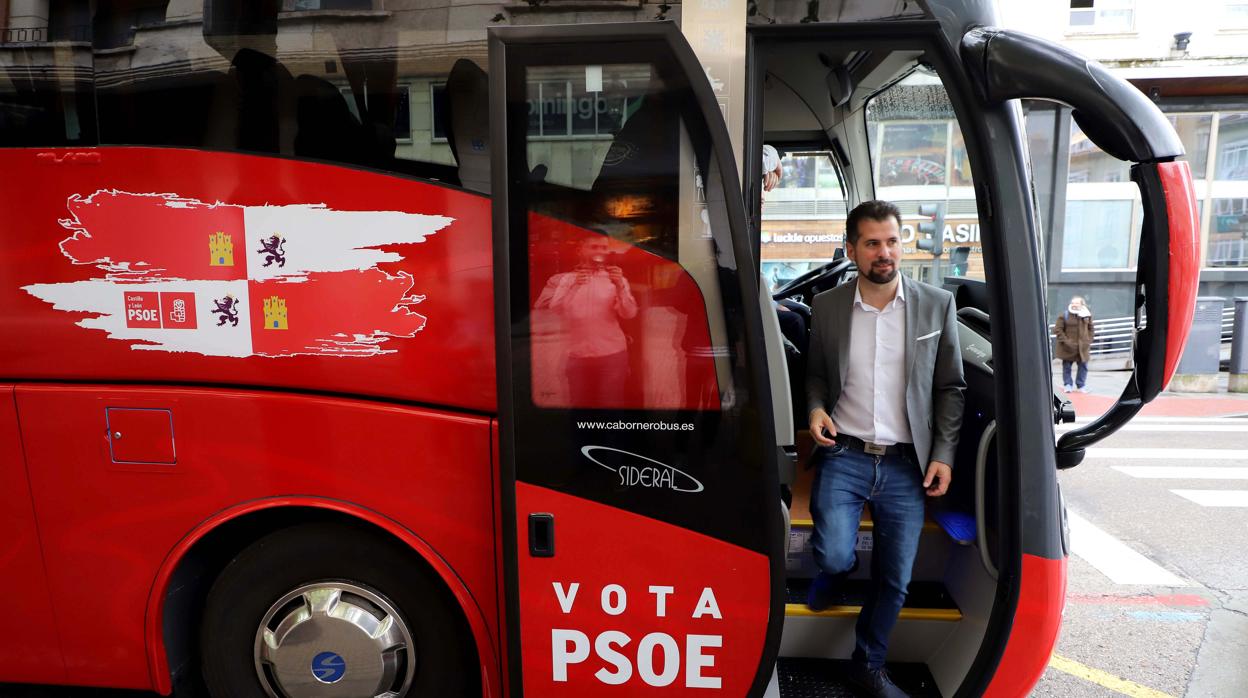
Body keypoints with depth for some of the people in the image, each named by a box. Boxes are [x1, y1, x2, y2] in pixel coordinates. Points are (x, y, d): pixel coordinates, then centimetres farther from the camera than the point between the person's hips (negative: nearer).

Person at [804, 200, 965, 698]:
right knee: (835, 555, -16)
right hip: (844, 456, 0)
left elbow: (950, 387, 5)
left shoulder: (937, 305, 1)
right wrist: (816, 408, -6)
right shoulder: (826, 307, 2)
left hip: (906, 464, 1)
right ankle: (832, 575, 25)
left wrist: (944, 454, -1)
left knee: (895, 580, 7)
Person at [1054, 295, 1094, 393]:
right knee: (1067, 366, 2)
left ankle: (1081, 385, 21)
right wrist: (1065, 341, -15)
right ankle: (1068, 384, 13)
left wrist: (1089, 340, 2)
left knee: (1083, 366, 8)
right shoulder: (1064, 315, -8)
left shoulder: (1087, 315, 5)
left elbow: (1091, 328, 15)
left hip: (1083, 347, 3)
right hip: (1068, 347, -3)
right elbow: (1057, 329, -8)